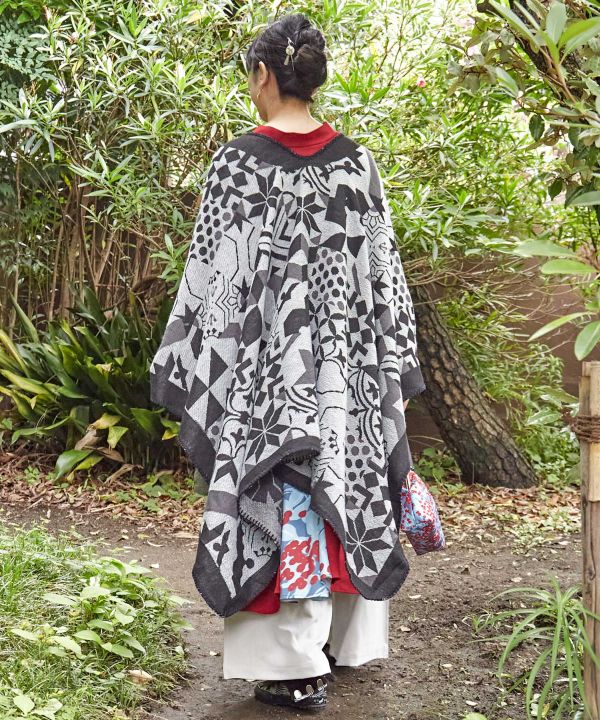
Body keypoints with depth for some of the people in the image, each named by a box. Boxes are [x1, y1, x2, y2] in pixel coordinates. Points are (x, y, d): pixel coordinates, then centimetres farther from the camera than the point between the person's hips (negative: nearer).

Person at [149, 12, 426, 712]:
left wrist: (186, 369, -1)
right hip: (346, 366, 4)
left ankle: (297, 667, 8)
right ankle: (345, 640, 28)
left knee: (282, 500, 2)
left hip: (265, 368, -4)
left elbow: (210, 275, -9)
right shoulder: (356, 161, 1)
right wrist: (395, 368, 12)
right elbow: (384, 269, 4)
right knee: (344, 490, 15)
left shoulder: (236, 161, -10)